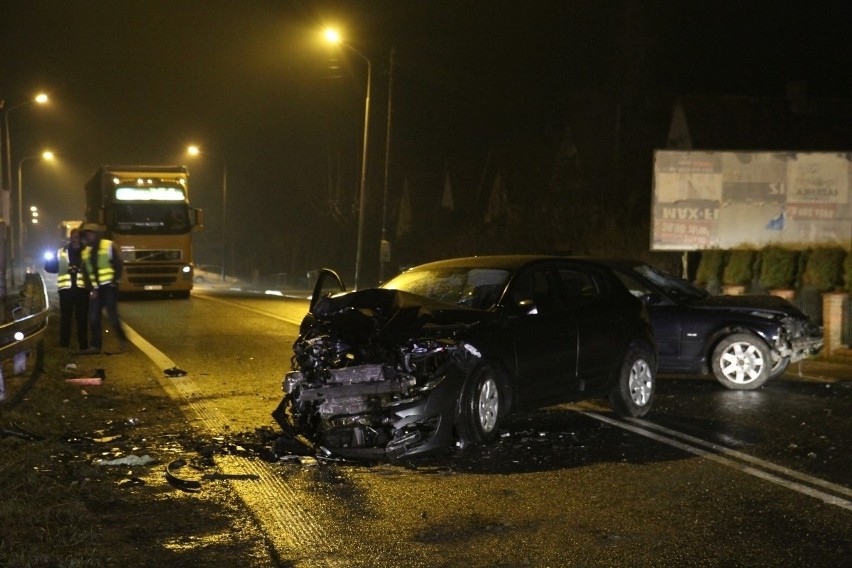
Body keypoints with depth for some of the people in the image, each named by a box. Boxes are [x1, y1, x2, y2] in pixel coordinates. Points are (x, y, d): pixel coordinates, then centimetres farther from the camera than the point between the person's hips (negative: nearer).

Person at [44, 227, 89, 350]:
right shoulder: (61, 252, 10)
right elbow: (52, 268, 8)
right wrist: (48, 262, -12)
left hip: (81, 288, 0)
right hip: (66, 289, 1)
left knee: (82, 317, 4)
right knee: (65, 317, 3)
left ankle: (83, 344, 11)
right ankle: (64, 344, 9)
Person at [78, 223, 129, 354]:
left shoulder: (109, 245, 0)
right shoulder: (85, 252, 15)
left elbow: (118, 265, -4)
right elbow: (85, 273, 13)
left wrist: (114, 281, -11)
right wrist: (91, 289, 1)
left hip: (109, 287, -6)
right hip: (95, 289, 6)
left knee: (112, 316, -11)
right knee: (93, 318, 2)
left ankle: (123, 340, 4)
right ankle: (95, 345, 7)